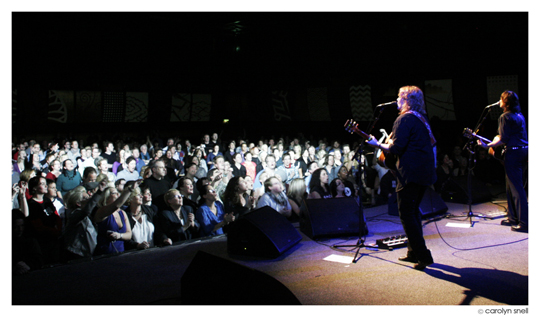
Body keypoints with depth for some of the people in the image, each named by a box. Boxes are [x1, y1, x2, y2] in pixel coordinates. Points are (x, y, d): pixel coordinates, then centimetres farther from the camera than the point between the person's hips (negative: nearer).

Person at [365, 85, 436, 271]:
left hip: (410, 172, -10)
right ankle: (414, 252, 25)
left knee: (406, 213, -4)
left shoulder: (404, 119, -13)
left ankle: (423, 255, -6)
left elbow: (396, 148, -20)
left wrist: (377, 145, -5)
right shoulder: (422, 119, 16)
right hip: (425, 171, 10)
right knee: (413, 210, 18)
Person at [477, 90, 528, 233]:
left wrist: (487, 145, -13)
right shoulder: (519, 115, 14)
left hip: (514, 152, -9)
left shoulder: (505, 117, -12)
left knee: (516, 188, -7)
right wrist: (499, 139, 24)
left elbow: (503, 140, -17)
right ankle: (514, 217, 22)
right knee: (511, 186, 16)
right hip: (524, 150, 9)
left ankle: (524, 222, -6)